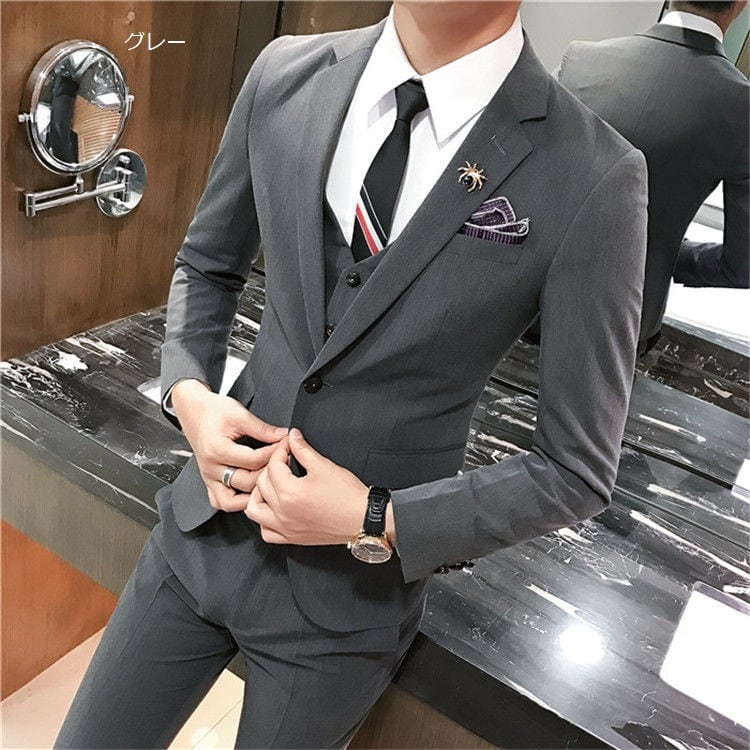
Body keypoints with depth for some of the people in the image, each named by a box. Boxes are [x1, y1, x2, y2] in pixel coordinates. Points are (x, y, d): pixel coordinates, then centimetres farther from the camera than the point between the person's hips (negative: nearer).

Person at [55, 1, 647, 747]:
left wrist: (376, 525, -18)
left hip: (349, 587, -3)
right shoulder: (286, 75, -7)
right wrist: (188, 394, -9)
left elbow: (576, 470, -11)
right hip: (204, 525, 4)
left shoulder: (593, 181, -19)